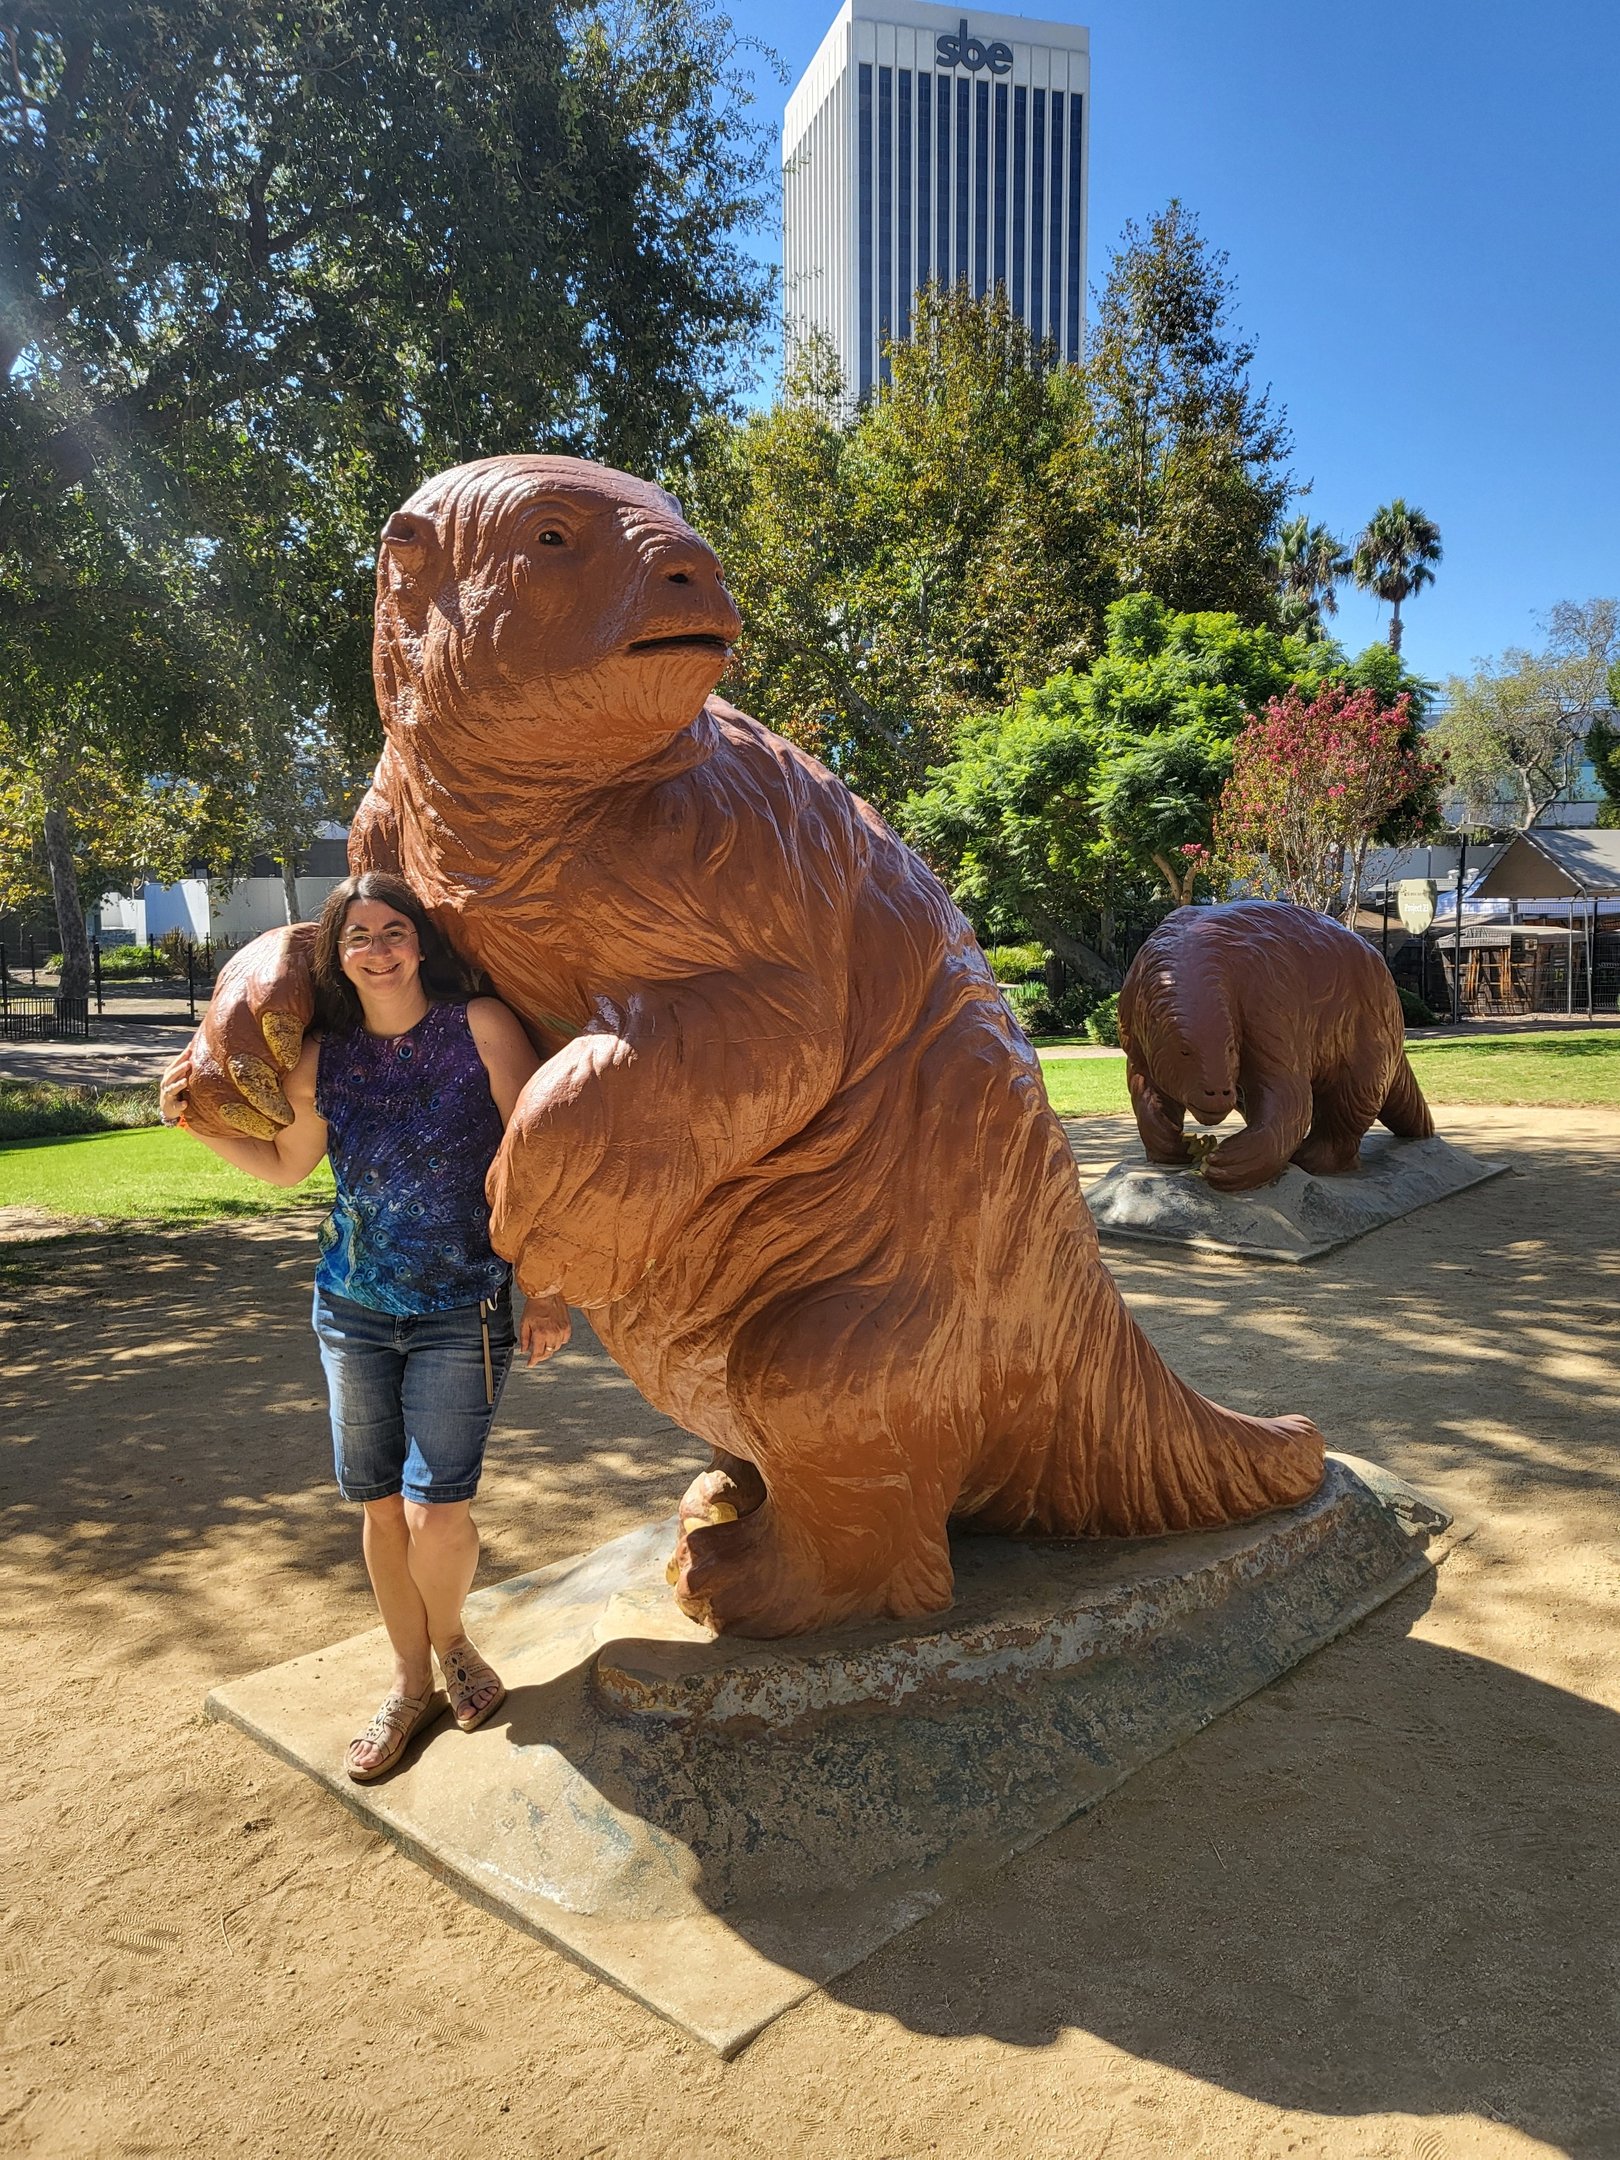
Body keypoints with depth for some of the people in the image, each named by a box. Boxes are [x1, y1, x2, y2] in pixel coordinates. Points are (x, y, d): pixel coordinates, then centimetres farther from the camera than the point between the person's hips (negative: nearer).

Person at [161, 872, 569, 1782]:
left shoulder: (480, 1026, -10)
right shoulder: (323, 1058, 2)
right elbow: (285, 1164, 19)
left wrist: (551, 1288, -12)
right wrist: (200, 1121, 2)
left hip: (464, 1311, -4)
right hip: (353, 1307, 4)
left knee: (435, 1509, -8)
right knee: (381, 1504, 11)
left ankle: (451, 1641, 26)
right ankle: (413, 1682, 31)